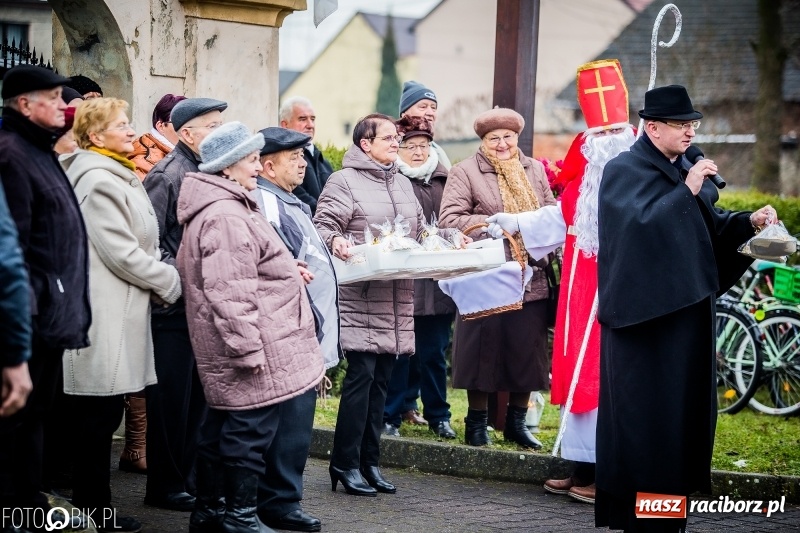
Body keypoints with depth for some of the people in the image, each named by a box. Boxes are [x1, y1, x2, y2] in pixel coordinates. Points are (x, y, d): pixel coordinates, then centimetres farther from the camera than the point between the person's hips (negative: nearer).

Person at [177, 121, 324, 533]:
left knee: (222, 427, 16)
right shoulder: (226, 218, -19)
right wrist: (248, 350, -23)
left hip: (223, 348, 11)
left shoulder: (220, 208, 17)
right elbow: (230, 294, -24)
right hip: (248, 348, -11)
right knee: (250, 431, -4)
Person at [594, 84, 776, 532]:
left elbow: (710, 226, 14)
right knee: (643, 411, -4)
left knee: (685, 406, 10)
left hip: (687, 308, 8)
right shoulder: (623, 171, -8)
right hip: (644, 311, -7)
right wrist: (686, 192, -24)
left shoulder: (687, 168, 13)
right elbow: (638, 225, -22)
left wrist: (750, 222, -3)